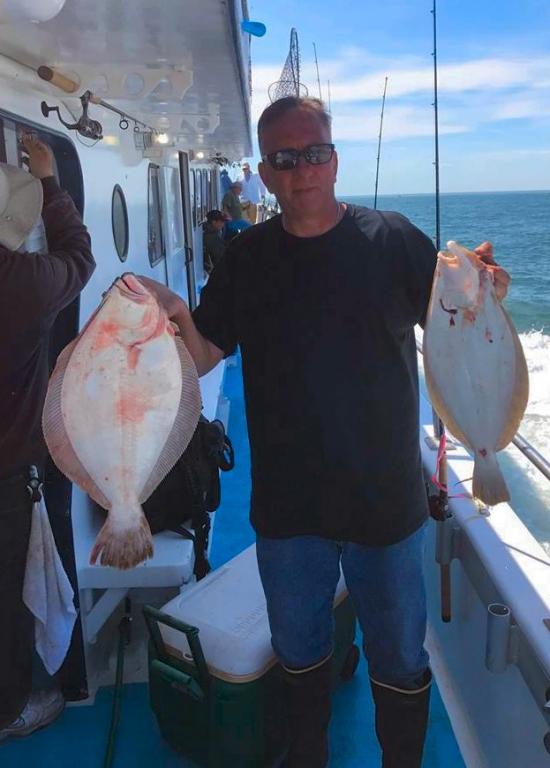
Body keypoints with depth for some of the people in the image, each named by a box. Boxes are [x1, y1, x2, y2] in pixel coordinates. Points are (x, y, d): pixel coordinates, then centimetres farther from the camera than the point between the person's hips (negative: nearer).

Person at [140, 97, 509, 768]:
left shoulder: (392, 239, -6)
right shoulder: (246, 259, 0)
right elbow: (203, 357, -2)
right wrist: (175, 317, -23)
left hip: (386, 501, -1)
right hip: (285, 506, 2)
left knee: (399, 660, 18)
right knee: (299, 654, 23)